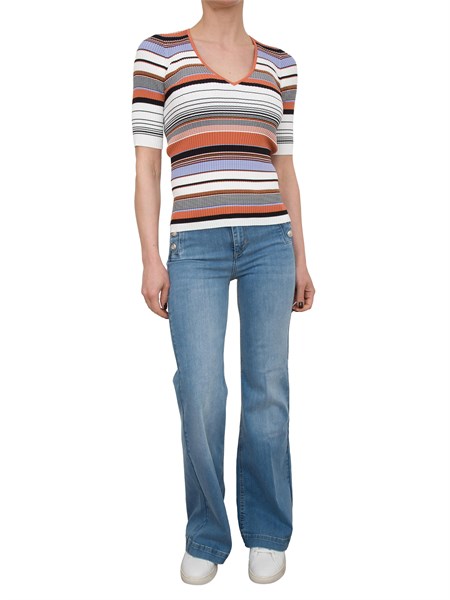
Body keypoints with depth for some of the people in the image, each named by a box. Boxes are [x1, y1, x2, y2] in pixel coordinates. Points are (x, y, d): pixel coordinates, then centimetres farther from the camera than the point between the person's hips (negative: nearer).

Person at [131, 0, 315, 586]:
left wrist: (300, 260, 10)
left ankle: (267, 534, 21)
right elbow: (145, 165, 2)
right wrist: (151, 261, -6)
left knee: (268, 390, 4)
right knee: (200, 397, -5)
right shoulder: (159, 53, 5)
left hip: (270, 240, 3)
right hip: (196, 245, -2)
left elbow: (284, 168, 15)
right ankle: (207, 537, 17)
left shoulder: (279, 64, 13)